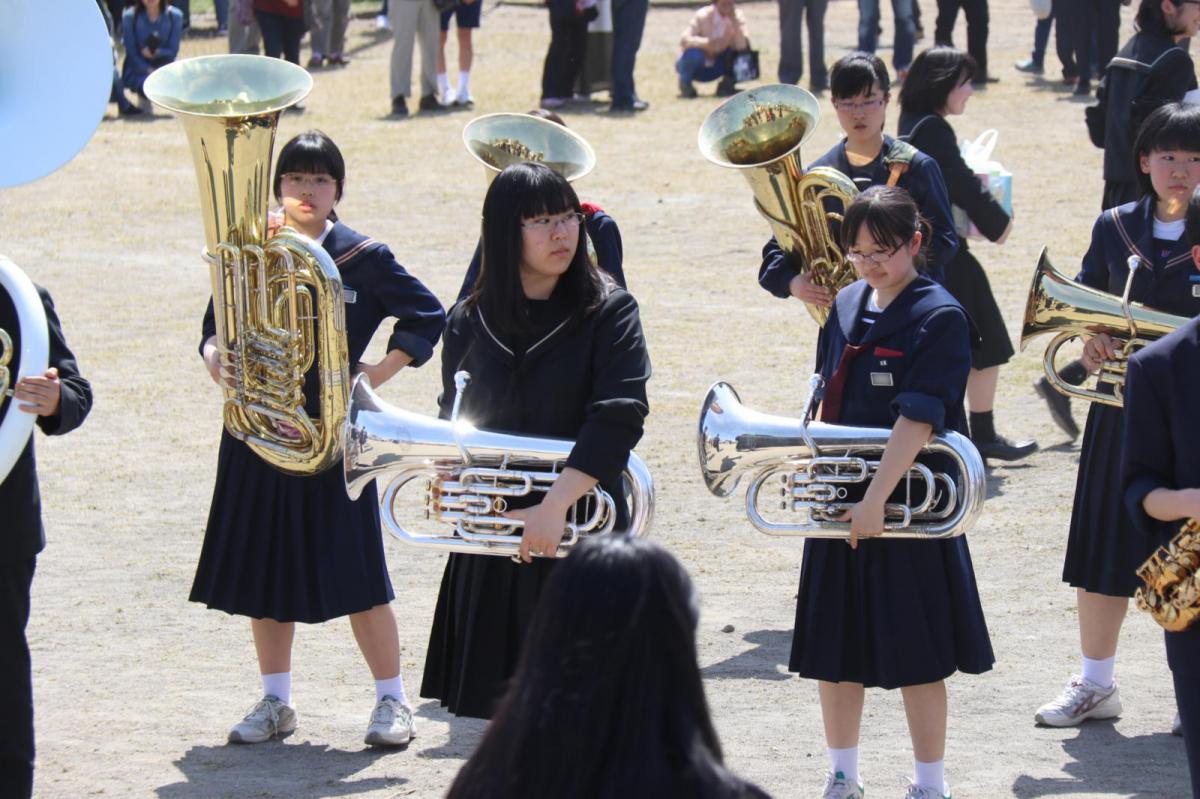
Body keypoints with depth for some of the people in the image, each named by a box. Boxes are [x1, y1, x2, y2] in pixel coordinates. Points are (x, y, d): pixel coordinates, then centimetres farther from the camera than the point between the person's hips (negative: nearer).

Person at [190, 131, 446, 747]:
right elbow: (218, 326, 12)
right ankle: (275, 702, 21)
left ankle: (391, 700, 7)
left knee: (356, 574, -5)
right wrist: (216, 355, -10)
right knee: (265, 570, 9)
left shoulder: (363, 257, -2)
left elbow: (425, 316, 4)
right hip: (258, 430, 4)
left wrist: (379, 372, -5)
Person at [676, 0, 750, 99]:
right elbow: (684, 40, -28)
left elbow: (741, 46, -22)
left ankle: (726, 85, 1)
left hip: (716, 68, 3)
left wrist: (734, 21, -30)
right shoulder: (702, 16, -18)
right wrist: (707, 42, -42)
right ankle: (685, 82, -3)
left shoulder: (737, 16, -9)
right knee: (695, 53, -38)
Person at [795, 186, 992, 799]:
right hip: (838, 504, 6)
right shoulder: (847, 307, 8)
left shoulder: (938, 317, -12)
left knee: (915, 655, 0)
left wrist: (876, 499, -25)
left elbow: (918, 419, -20)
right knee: (833, 651, 11)